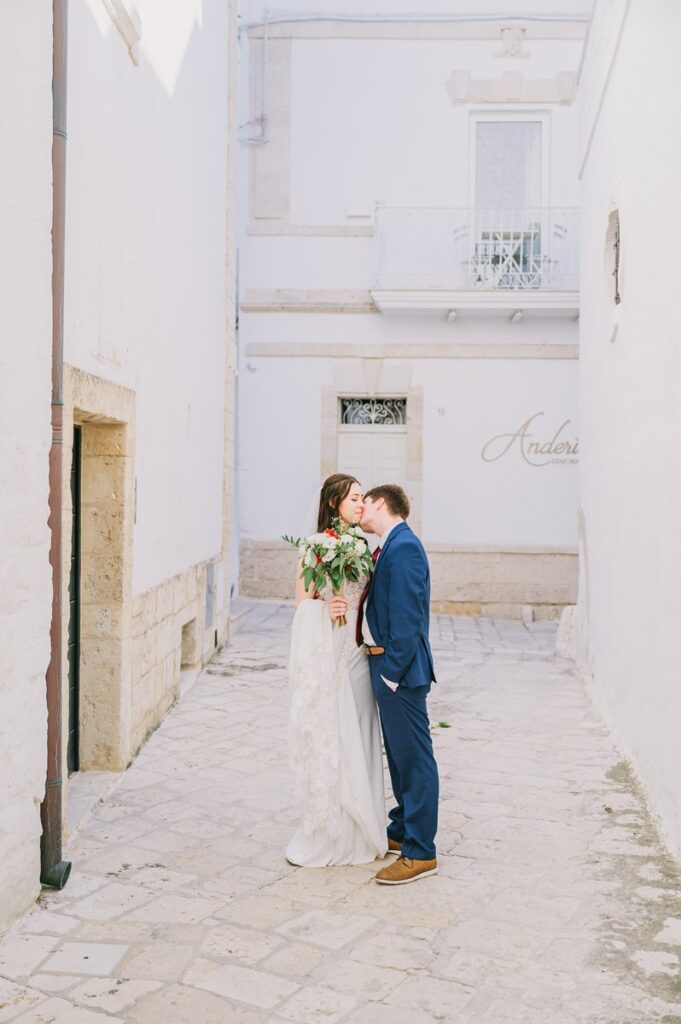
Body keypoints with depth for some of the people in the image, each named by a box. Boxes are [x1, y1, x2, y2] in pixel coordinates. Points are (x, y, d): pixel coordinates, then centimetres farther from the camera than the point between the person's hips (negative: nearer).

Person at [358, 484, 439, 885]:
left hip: (400, 669, -10)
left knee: (414, 757, -1)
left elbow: (406, 616, -22)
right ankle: (402, 831, 35)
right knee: (399, 755, 20)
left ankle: (420, 854, 8)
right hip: (386, 664, 10)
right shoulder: (393, 546, 13)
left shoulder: (403, 547, -17)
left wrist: (392, 671, -20)